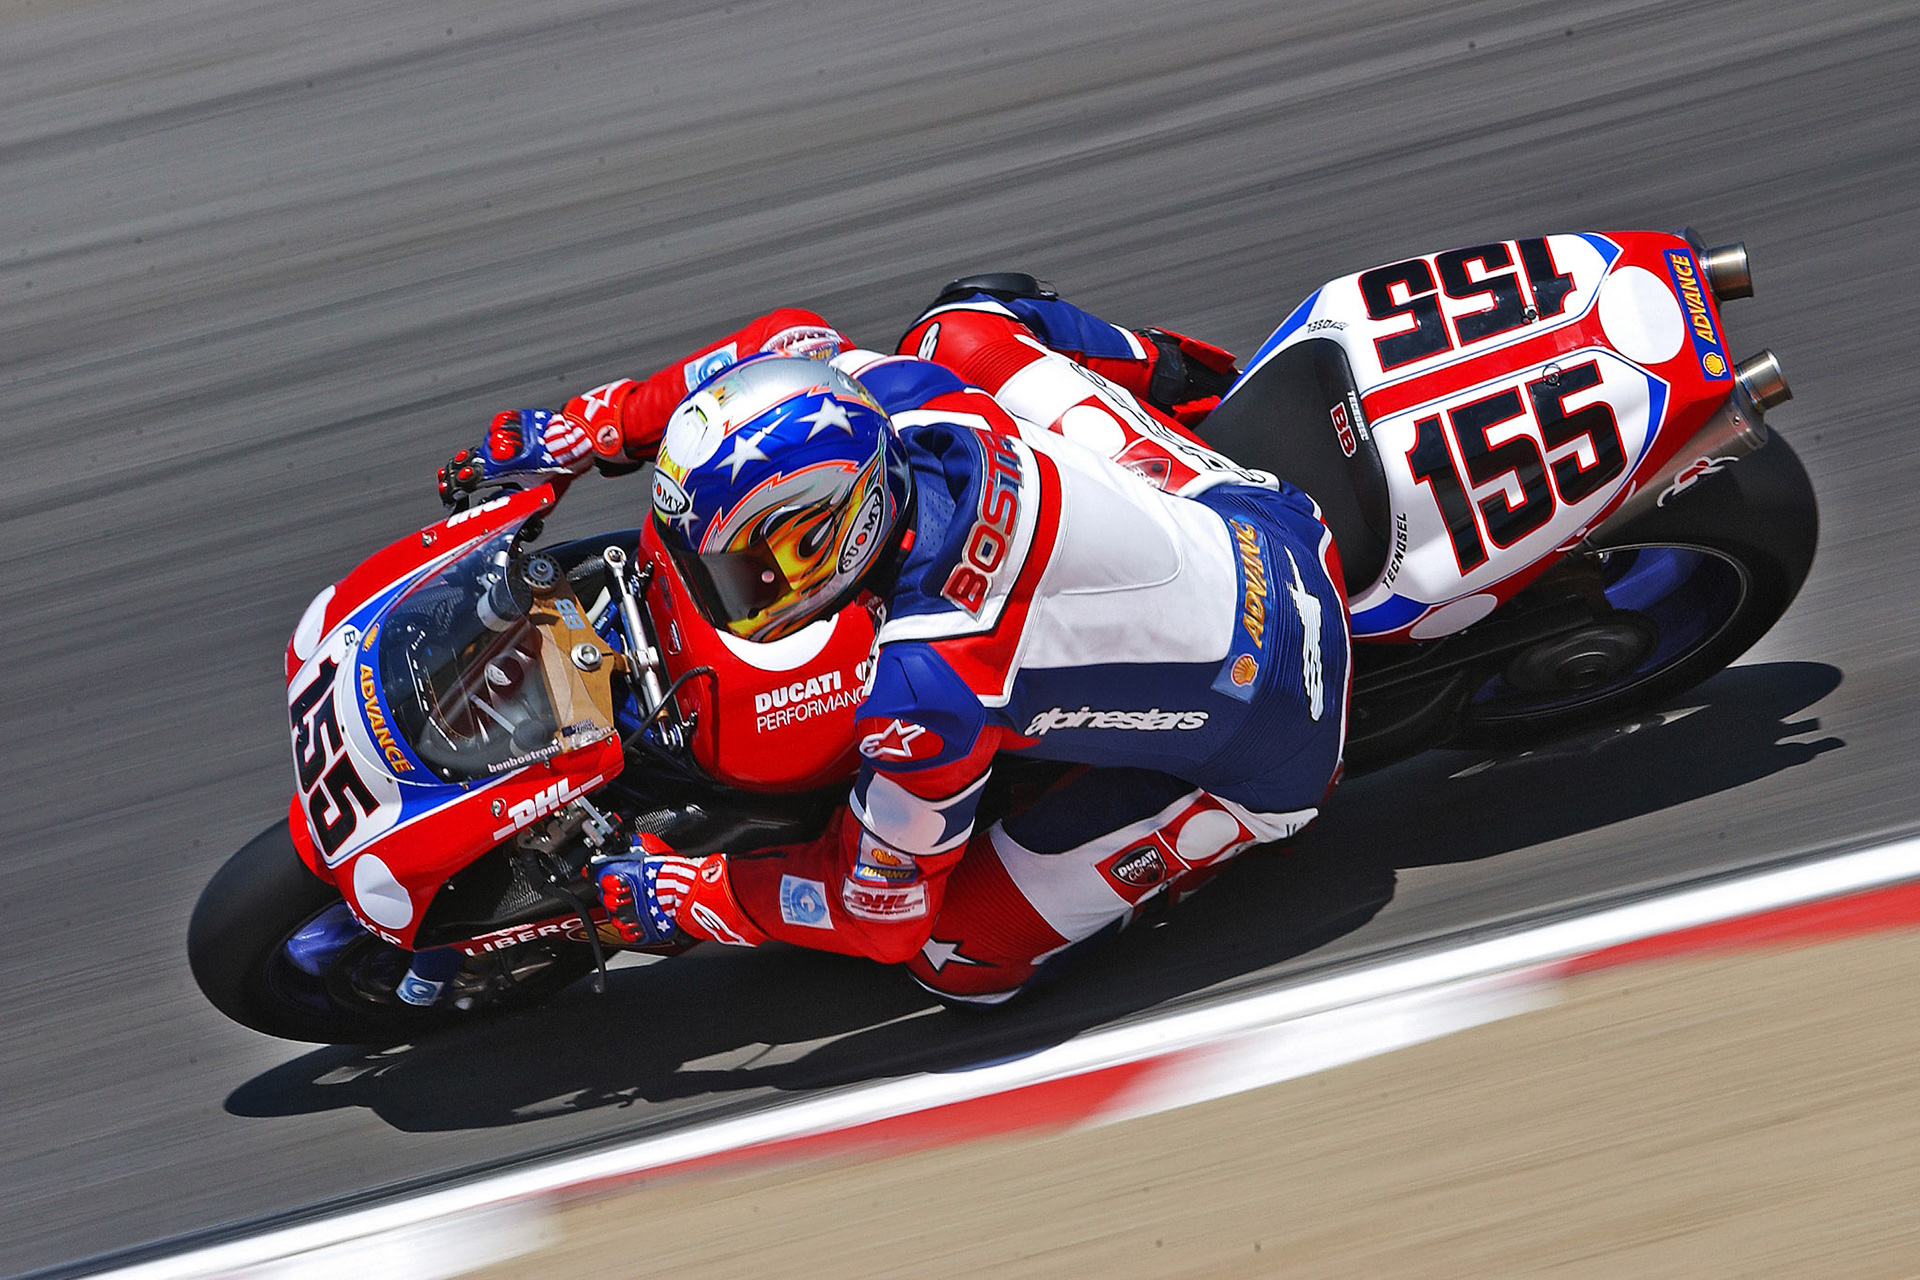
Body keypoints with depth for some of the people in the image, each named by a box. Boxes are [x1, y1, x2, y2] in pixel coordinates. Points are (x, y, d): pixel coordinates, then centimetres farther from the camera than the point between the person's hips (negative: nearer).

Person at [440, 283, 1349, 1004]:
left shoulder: (925, 693, -35)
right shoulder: (890, 400, -19)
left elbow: (880, 912, -19)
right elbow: (791, 341, 5)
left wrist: (678, 897, -9)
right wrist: (588, 426, 1)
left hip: (1264, 745, -6)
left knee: (958, 953, -2)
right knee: (963, 321, 12)